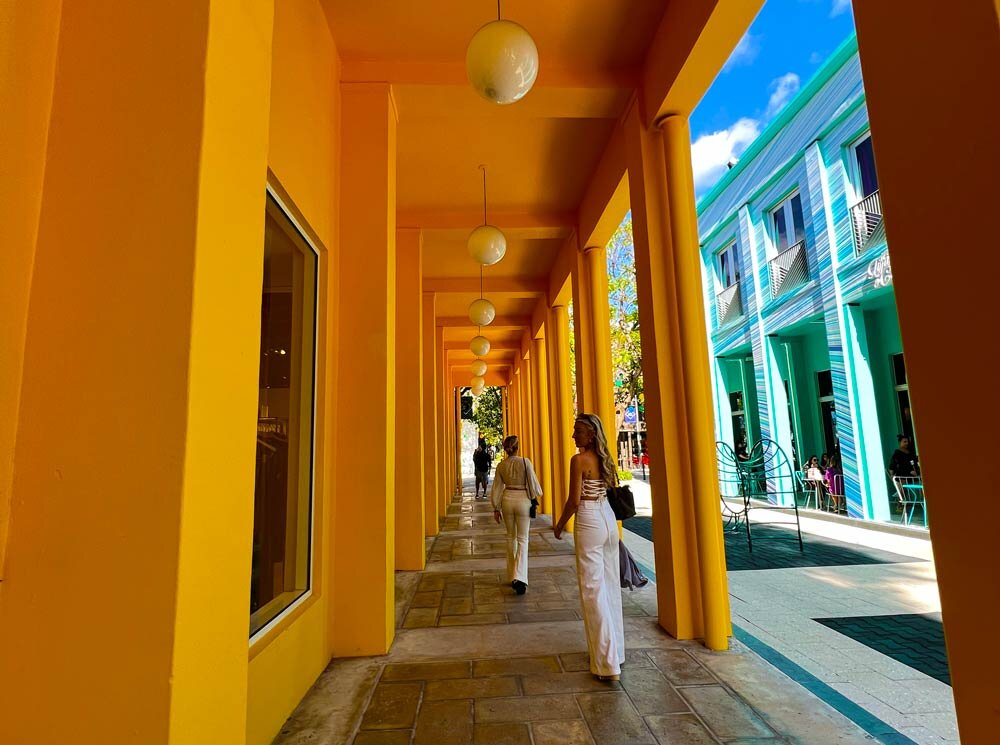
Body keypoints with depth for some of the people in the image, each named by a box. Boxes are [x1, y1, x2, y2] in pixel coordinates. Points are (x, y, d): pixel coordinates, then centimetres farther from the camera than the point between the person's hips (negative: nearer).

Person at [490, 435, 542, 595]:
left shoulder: (501, 465, -1)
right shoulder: (525, 462, -11)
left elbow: (497, 488, 4)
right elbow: (533, 483, -7)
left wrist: (496, 509, 12)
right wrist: (536, 494, 14)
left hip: (507, 499, 3)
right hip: (523, 500, -3)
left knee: (511, 537, 18)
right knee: (522, 539, 3)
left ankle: (512, 575, 27)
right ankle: (519, 577, -12)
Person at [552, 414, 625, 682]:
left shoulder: (579, 460, -14)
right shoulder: (605, 459, 8)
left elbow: (574, 500, -14)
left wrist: (560, 524, -1)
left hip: (589, 521, -8)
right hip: (609, 518, 8)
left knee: (593, 591, 0)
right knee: (610, 587, 16)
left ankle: (607, 663, 6)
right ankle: (614, 650, 29)